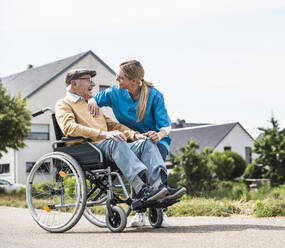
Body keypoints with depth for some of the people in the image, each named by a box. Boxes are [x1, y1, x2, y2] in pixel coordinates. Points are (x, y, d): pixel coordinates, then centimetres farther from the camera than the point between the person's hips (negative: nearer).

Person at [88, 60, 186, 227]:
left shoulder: (154, 95, -8)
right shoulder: (114, 93, 1)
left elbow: (166, 124, -9)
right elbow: (91, 99, 16)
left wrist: (159, 135, -32)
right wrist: (93, 102, -9)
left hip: (156, 140, -1)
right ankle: (141, 212, -31)